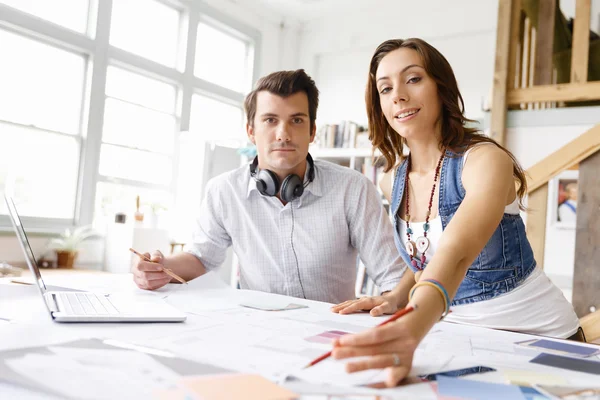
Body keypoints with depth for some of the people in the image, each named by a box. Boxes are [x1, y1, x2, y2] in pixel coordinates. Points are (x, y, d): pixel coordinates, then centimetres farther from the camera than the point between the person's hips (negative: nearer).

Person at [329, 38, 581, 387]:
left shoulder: (485, 159, -19)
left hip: (536, 337, -4)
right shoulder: (399, 178, -1)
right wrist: (398, 299, -8)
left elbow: (457, 254, -37)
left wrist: (409, 332, -55)